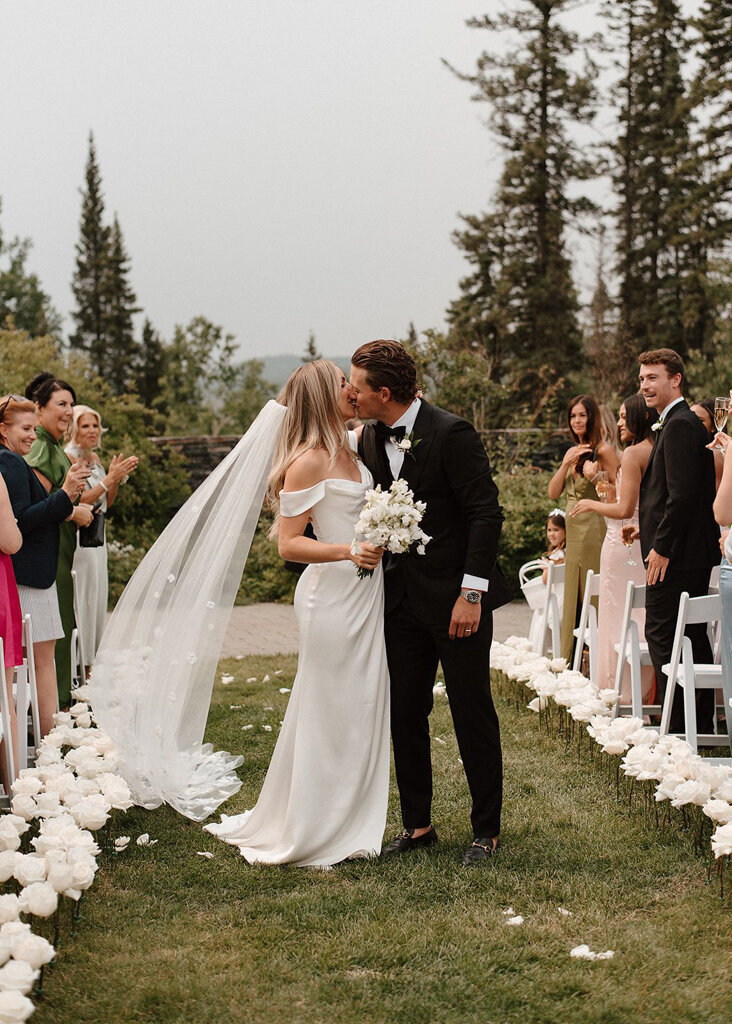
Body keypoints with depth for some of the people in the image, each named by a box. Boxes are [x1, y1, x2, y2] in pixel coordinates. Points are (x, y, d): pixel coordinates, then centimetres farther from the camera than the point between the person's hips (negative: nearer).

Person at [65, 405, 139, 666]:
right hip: (77, 538, -9)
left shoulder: (94, 457, 13)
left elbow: (107, 502, 16)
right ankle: (80, 665, -1)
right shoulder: (68, 458, -13)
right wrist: (109, 478, -19)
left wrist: (119, 477, 1)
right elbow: (77, 502, -19)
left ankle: (94, 660, 20)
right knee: (82, 600, -7)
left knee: (98, 599, 12)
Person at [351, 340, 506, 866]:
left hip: (456, 600, -7)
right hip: (402, 600, 7)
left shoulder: (451, 433, -16)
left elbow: (486, 513, -16)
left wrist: (471, 593, -19)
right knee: (405, 717, 11)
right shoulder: (370, 439, 6)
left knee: (473, 715, 3)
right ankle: (417, 824, 24)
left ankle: (487, 830, 16)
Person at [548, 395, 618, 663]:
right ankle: (570, 661, 18)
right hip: (573, 531, 8)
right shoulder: (572, 452, 16)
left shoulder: (603, 450, -7)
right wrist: (567, 463, -4)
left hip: (595, 528, -8)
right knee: (572, 598, 11)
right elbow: (553, 493, 8)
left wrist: (594, 476, -23)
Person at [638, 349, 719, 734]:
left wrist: (662, 547, -20)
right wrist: (653, 534, 19)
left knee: (663, 636, -6)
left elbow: (683, 494, -22)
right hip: (693, 556, 11)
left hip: (675, 556, -11)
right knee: (693, 637, 13)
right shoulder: (678, 423, 17)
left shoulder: (680, 426, -15)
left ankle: (678, 727, -4)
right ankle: (702, 725, 20)